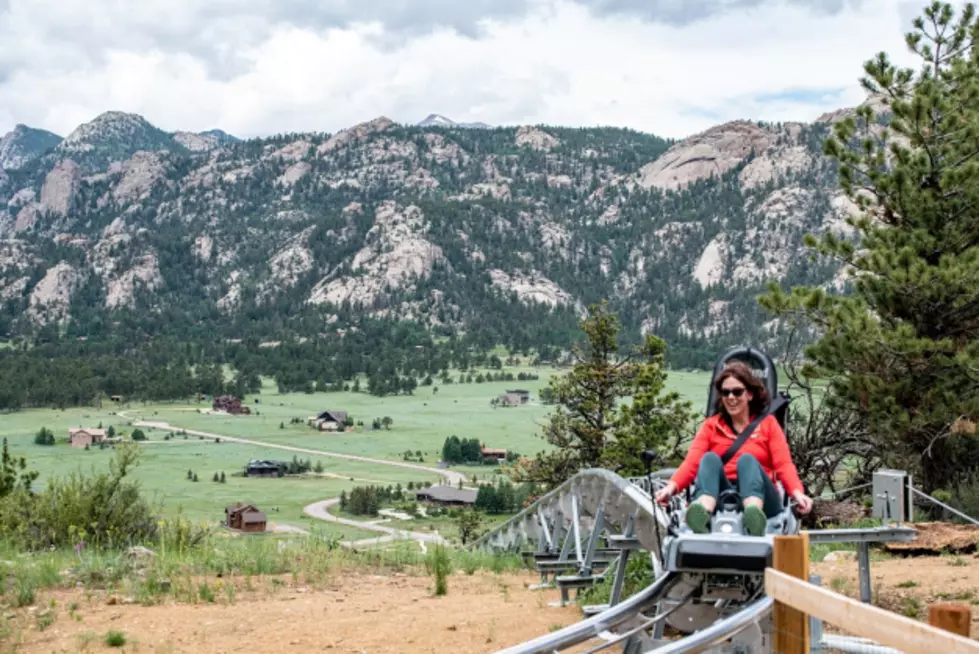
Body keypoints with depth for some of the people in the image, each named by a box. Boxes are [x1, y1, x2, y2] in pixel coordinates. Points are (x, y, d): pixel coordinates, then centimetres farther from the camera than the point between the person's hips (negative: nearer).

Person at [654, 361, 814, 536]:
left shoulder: (768, 424, 18)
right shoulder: (711, 425, 20)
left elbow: (784, 465, 3)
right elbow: (691, 463, 3)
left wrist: (798, 493, -19)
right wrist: (672, 486, -18)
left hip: (758, 497, -1)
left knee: (747, 459, -27)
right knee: (710, 458, -24)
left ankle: (754, 516, -60)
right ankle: (702, 514, -56)